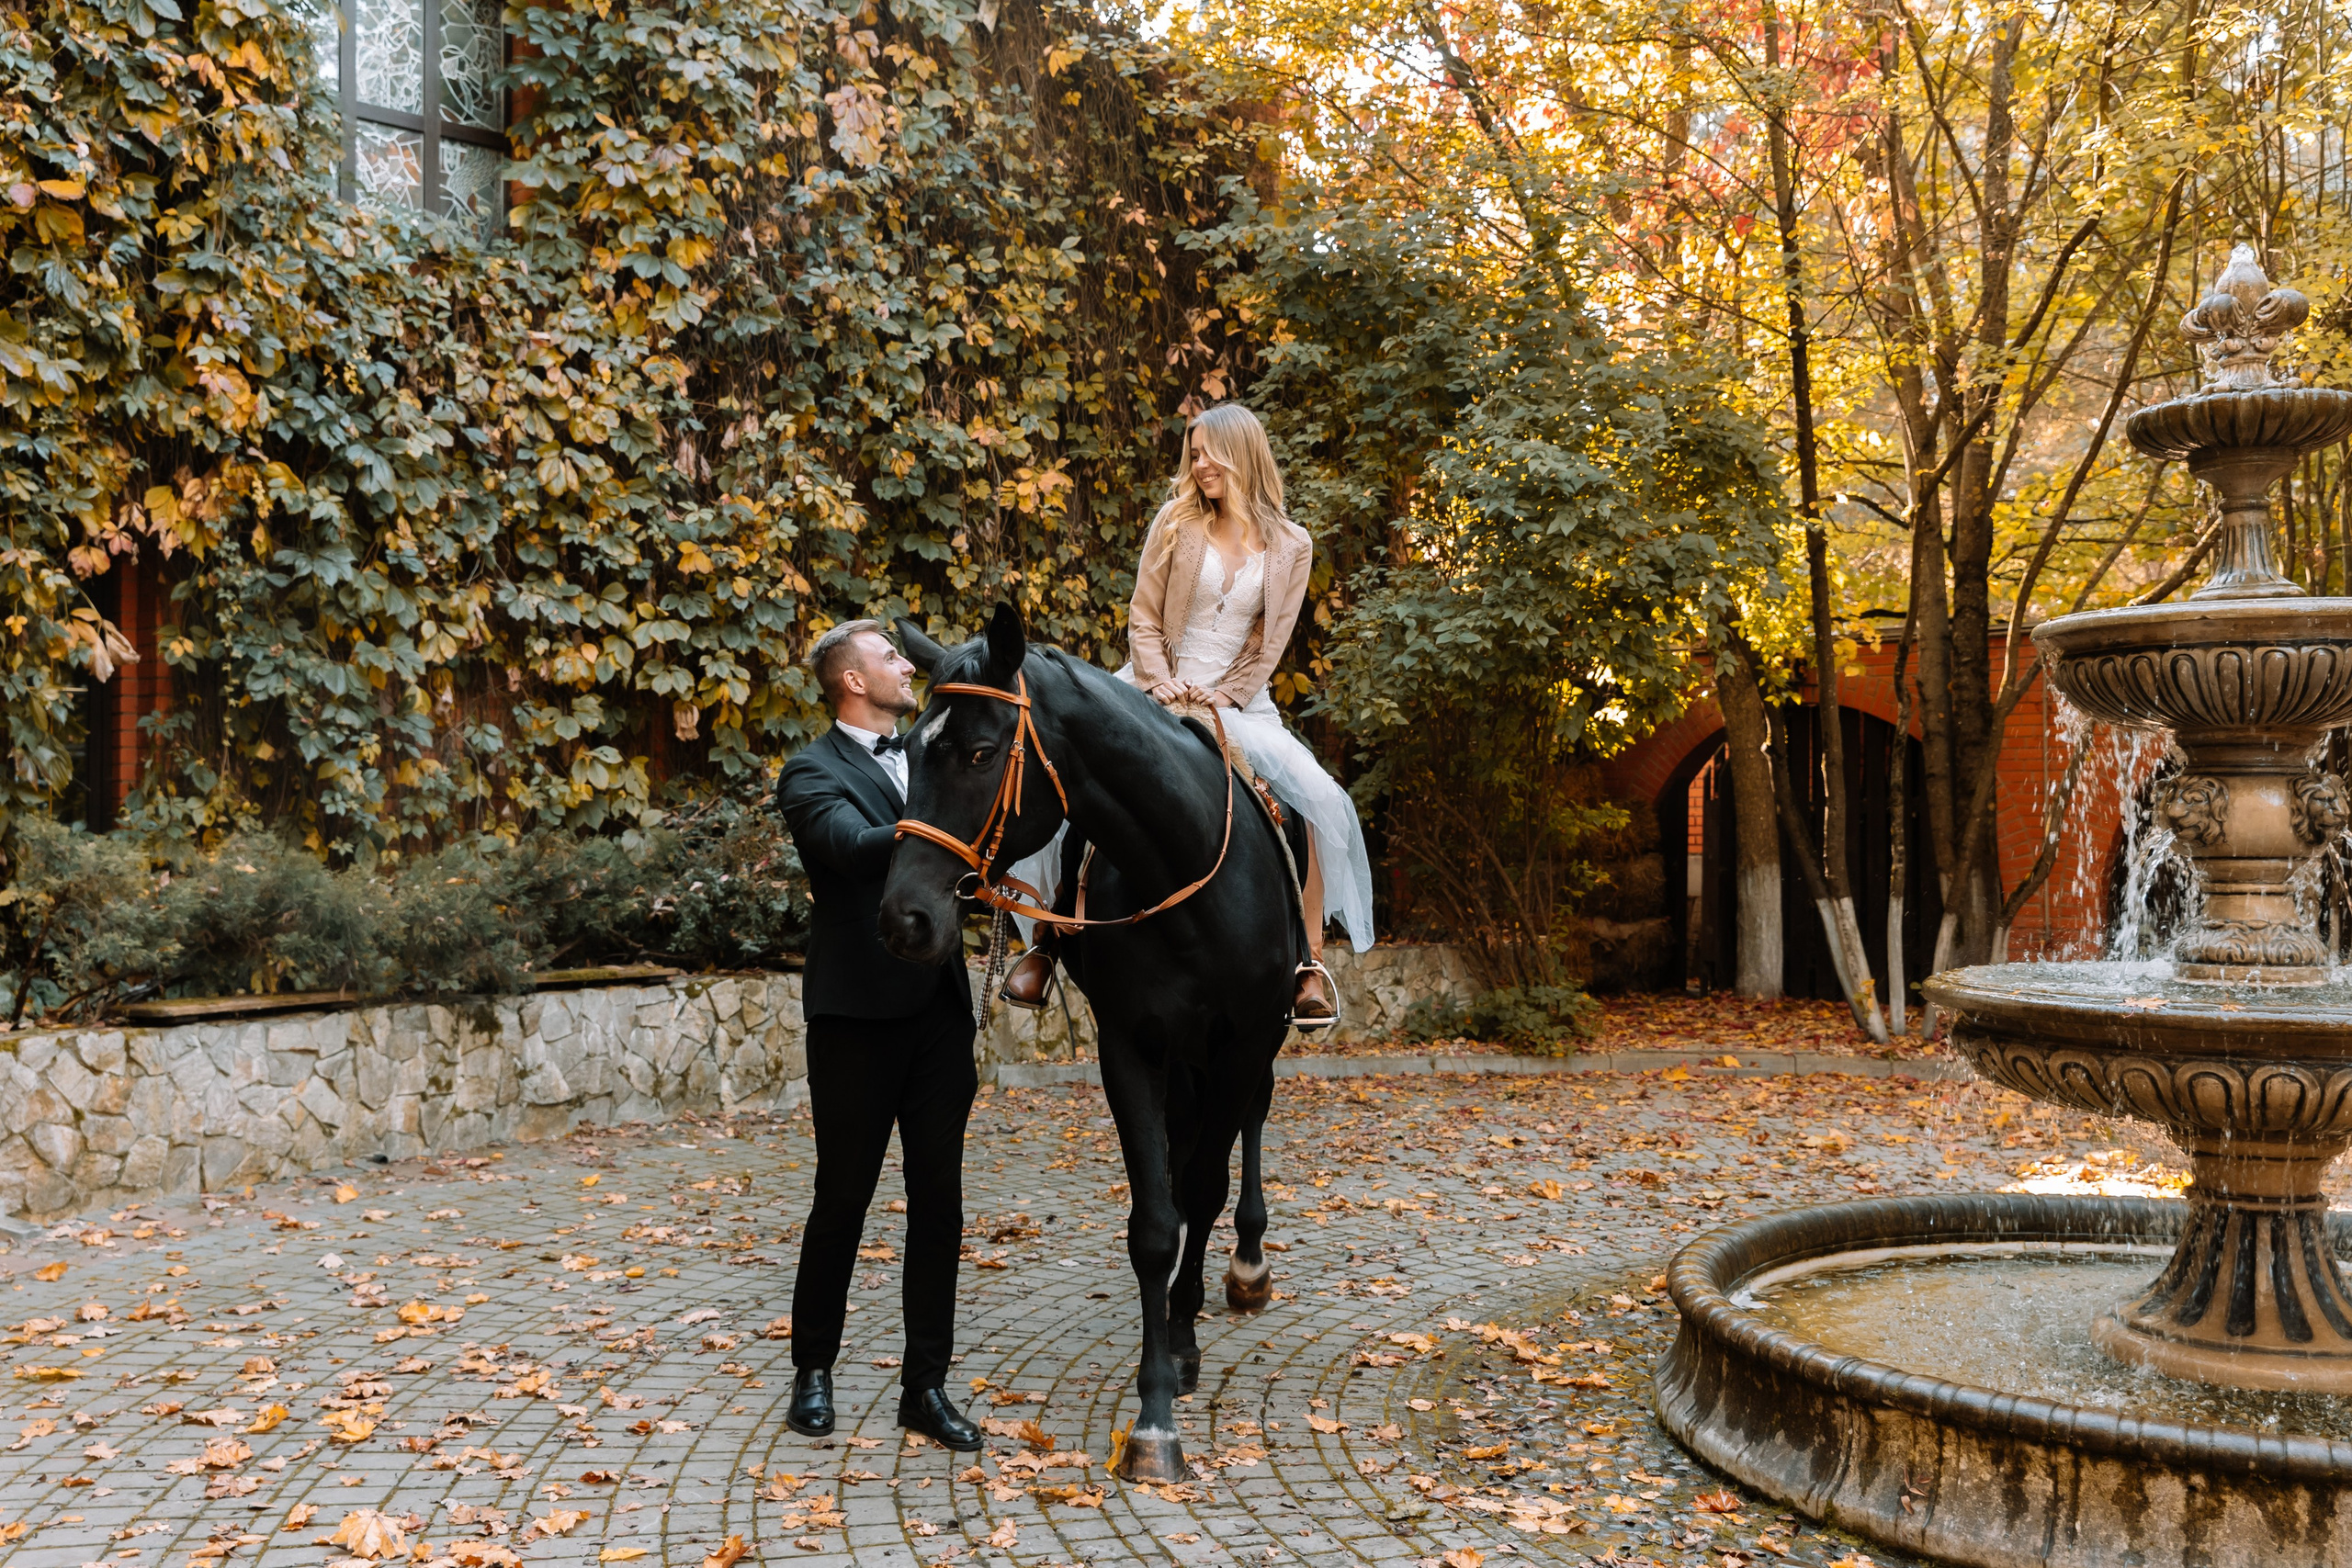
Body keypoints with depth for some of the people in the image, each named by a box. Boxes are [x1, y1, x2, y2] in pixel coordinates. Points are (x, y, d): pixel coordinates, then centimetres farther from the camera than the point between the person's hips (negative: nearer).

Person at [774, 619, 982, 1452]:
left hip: (938, 1010, 6)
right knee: (843, 1199, 5)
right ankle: (813, 1369, 24)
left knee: (939, 1202, 7)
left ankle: (925, 1385, 17)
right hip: (858, 1015, -6)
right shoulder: (814, 773, -7)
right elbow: (858, 846, -26)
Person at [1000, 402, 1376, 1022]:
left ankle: (1311, 960, -8)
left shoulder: (1290, 546, 2)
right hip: (1157, 689, 0)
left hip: (1237, 701, 0)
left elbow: (1269, 644, 1)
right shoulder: (1176, 522, 2)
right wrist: (1161, 682, -15)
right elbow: (1144, 617, 1)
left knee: (1322, 801, -20)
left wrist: (1222, 697, -14)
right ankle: (1045, 936, -3)